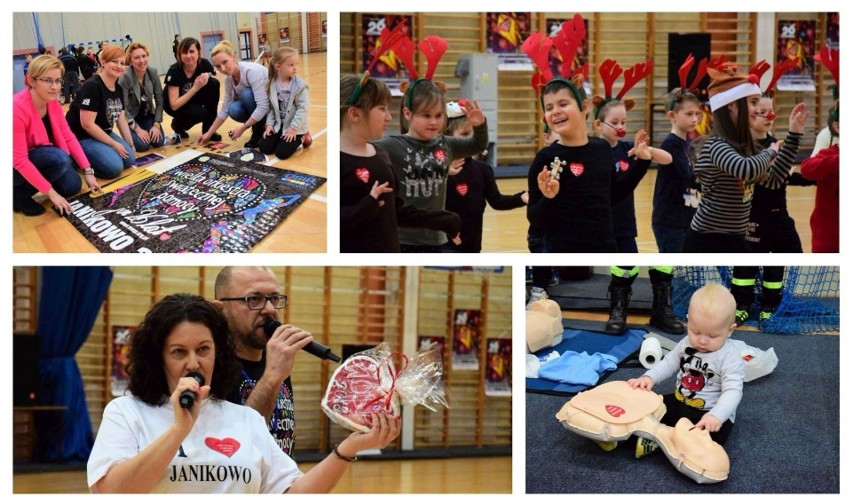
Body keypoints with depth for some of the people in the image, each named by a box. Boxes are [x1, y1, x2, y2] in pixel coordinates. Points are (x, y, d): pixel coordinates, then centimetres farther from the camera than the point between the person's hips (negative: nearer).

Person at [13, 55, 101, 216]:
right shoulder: (17, 108, -31)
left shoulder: (52, 102, -6)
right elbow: (19, 161, -31)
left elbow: (68, 137, 1)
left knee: (72, 186, -2)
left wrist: (88, 171, -8)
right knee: (60, 159, -28)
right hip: (14, 167, -8)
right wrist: (51, 193, -28)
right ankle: (18, 193, -10)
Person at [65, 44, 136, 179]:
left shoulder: (118, 88, 5)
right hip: (81, 137, -9)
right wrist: (114, 144, -20)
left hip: (102, 134, 9)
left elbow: (121, 120, 13)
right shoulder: (92, 86, -22)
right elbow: (87, 124, -25)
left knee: (129, 159, -5)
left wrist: (131, 146, 9)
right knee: (114, 166, -25)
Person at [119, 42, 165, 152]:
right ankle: (131, 135, 12)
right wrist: (137, 129, -23)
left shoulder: (153, 72, -11)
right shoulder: (125, 77, -25)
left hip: (147, 115, 4)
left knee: (158, 141, -15)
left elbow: (159, 101, -5)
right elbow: (123, 108, -21)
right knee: (142, 145, -22)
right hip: (130, 118, -4)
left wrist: (156, 124, -14)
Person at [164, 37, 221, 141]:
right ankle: (178, 125, 3)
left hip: (193, 100, 5)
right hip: (175, 105, -5)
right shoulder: (174, 71, -29)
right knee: (200, 113, -33)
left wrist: (208, 75, -25)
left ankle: (208, 129, -9)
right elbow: (174, 105, -30)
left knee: (214, 83, -22)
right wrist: (195, 88, -36)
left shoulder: (204, 64, -19)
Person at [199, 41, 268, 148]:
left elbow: (263, 107, -33)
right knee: (233, 110, -23)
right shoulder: (228, 79, -6)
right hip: (255, 108, 6)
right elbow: (225, 109, 4)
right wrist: (209, 133, 3)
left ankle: (259, 131, -11)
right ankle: (260, 127, 3)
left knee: (247, 93, -30)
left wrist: (243, 127, -30)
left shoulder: (252, 71, -29)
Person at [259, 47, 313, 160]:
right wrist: (269, 124, -7)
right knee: (264, 148, -2)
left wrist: (293, 128, -18)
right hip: (278, 125, 4)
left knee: (282, 153, -15)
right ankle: (283, 138, 22)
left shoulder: (299, 85, -16)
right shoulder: (271, 84, -4)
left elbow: (303, 108, -16)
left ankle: (301, 138, 11)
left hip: (295, 127, -4)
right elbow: (271, 107, 3)